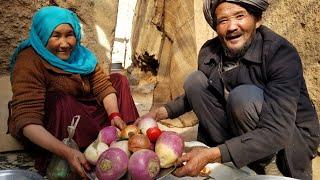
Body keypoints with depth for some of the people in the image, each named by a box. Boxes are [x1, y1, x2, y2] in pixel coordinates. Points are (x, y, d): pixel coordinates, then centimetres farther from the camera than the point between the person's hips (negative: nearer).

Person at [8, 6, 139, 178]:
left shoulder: (79, 54, -7)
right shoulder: (29, 62, -27)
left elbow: (102, 85, -12)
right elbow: (28, 121, -37)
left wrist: (114, 115, -31)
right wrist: (67, 152, -48)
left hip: (79, 111, 7)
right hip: (44, 128, -6)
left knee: (118, 80, 0)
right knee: (60, 102, -37)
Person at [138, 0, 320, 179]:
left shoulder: (281, 53, -26)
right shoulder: (209, 51, -9)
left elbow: (277, 131, -33)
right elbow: (196, 93, 10)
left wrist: (212, 155, -40)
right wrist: (163, 111, -5)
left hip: (293, 136, -5)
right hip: (239, 128, 5)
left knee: (243, 97, -33)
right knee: (195, 81, -10)